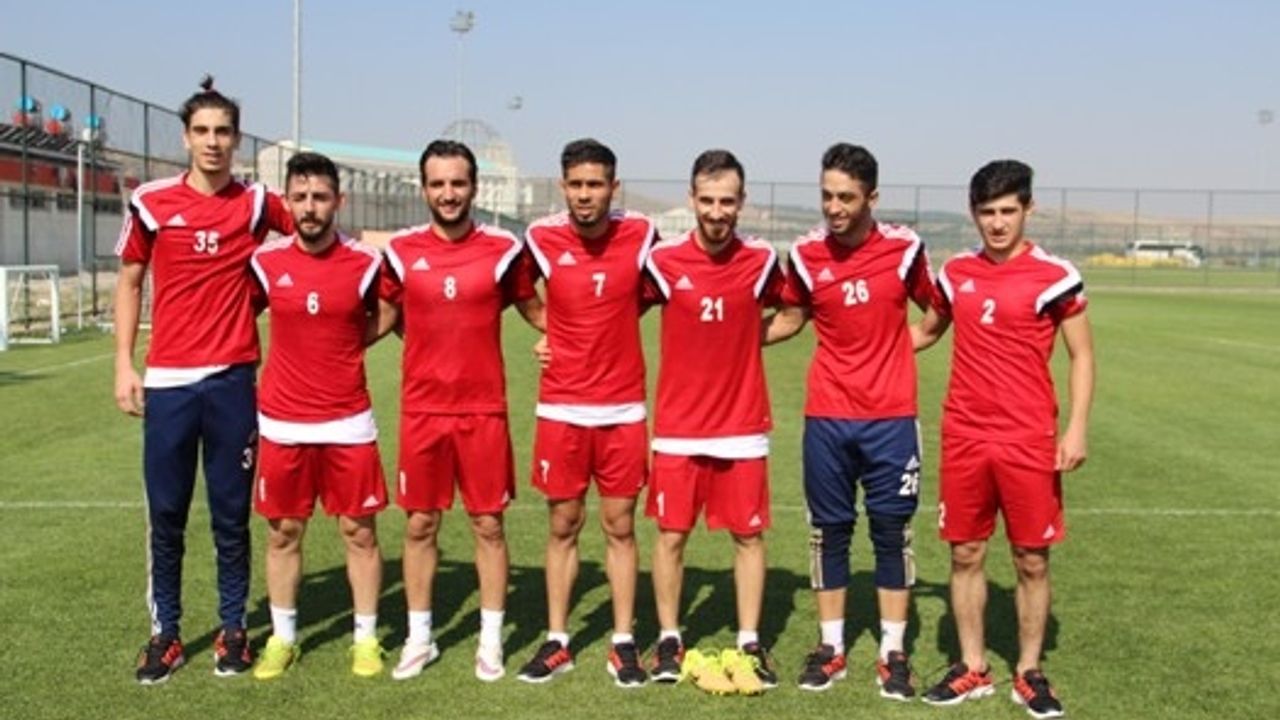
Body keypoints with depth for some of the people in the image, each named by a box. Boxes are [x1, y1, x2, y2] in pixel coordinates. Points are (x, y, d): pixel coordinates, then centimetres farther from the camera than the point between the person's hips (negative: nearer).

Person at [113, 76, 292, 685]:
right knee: (165, 515, 5)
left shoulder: (257, 203, 3)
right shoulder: (152, 202, 3)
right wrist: (124, 365, 3)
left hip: (233, 378, 0)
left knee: (232, 514, 6)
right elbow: (129, 281, 10)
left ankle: (233, 629, 18)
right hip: (167, 380, 0)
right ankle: (165, 632, 18)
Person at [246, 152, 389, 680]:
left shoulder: (365, 263, -5)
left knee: (359, 531, 5)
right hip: (281, 422, 1)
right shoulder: (266, 262, -1)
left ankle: (366, 637, 19)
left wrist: (339, 348, 2)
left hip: (348, 421, -1)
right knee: (282, 532, 10)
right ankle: (282, 637, 24)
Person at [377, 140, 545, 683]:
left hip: (484, 409, -1)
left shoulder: (502, 250, -2)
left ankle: (491, 640, 18)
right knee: (420, 524, 8)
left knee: (488, 524, 5)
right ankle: (419, 638, 22)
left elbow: (534, 310, 11)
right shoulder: (401, 251, 2)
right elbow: (386, 316, 15)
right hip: (422, 409, 1)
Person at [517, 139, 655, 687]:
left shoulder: (639, 235, -5)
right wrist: (552, 335, 4)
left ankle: (624, 645, 16)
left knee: (620, 526, 6)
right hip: (561, 407, 0)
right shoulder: (543, 238, -5)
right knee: (562, 527, 8)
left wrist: (613, 323, 7)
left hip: (623, 408, 0)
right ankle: (556, 642, 19)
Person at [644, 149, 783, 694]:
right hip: (677, 425, 0)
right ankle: (669, 639, 19)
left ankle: (750, 644, 17)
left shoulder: (761, 261, -2)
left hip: (743, 424, 1)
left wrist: (748, 338, 8)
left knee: (749, 534, 5)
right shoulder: (664, 261, -5)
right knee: (671, 532, 5)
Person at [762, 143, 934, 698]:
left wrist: (899, 348, 0)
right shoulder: (806, 255, -3)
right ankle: (830, 646, 21)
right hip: (827, 417, 1)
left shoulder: (904, 249, -6)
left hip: (891, 416, -1)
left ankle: (893, 653, 16)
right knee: (829, 528, 8)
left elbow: (935, 310, 11)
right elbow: (790, 319, 12)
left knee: (892, 530, 5)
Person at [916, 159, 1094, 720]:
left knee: (1032, 560, 5)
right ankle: (972, 668, 22)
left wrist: (1077, 428, -10)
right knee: (965, 554, 8)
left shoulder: (1054, 276, -5)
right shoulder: (955, 273, 7)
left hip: (1029, 440, -3)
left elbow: (1082, 355, -1)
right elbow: (927, 331, 23)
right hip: (964, 437, 3)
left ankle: (1029, 672, 21)